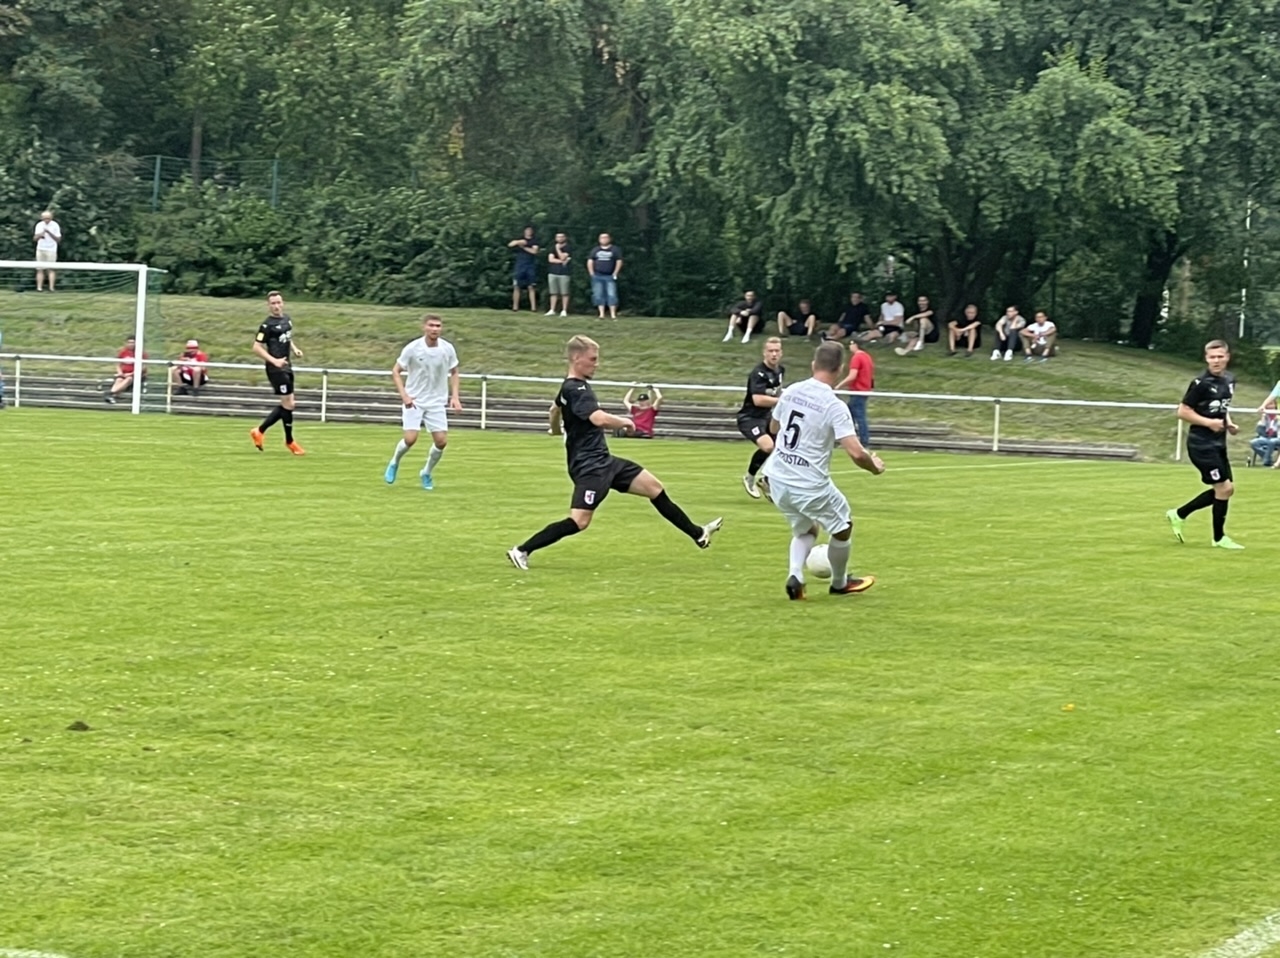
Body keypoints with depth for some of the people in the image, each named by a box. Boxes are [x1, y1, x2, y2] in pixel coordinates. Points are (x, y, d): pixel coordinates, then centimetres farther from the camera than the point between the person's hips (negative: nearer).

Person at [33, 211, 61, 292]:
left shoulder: (55, 226, -4)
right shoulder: (39, 225, 6)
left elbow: (58, 239, -6)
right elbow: (35, 238, 6)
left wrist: (49, 233, -19)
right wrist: (39, 236, -18)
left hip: (51, 250, -3)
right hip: (40, 249, 3)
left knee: (51, 269, -11)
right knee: (40, 269, -3)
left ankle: (51, 288, -17)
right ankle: (39, 287, -6)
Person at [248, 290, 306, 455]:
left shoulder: (286, 319, 10)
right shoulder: (267, 325, -13)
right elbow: (256, 348, -15)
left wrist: (295, 349, 9)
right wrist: (274, 360, -23)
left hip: (286, 367, 9)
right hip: (276, 369, -9)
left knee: (288, 404, 12)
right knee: (288, 404, -5)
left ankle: (259, 431, 23)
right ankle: (289, 442, 9)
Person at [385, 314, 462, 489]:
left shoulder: (448, 349, -5)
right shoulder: (412, 348, -13)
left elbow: (454, 372, 10)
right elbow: (396, 372, -6)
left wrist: (454, 396, -2)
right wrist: (404, 396, -17)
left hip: (437, 402, 3)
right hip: (414, 401, -3)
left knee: (441, 441, -6)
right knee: (410, 438, -16)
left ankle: (427, 473, 19)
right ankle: (394, 463, 17)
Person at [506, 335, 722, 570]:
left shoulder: (571, 388, 13)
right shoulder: (575, 390, -20)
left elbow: (556, 409, 34)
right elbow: (600, 418, -34)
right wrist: (625, 422, -17)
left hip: (603, 461, 11)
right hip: (589, 466, -11)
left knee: (654, 487, 11)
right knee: (579, 522, -17)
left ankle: (698, 535, 19)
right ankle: (521, 551, -10)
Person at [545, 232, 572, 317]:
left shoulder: (568, 248, 1)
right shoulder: (553, 247, 15)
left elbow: (562, 257, -11)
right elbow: (550, 259, 3)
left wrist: (558, 249, -5)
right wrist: (561, 261, -7)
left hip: (564, 273, -4)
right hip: (553, 272, 4)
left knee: (564, 293, -5)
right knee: (554, 293, 5)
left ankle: (564, 311, -2)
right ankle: (552, 310, 7)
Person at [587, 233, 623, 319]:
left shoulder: (615, 250, 5)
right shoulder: (595, 250, 13)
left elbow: (619, 262, 2)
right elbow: (590, 262, 12)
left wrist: (615, 274, -5)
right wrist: (592, 274, 2)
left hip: (610, 276, -3)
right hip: (597, 276, 3)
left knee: (612, 295, -10)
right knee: (599, 295, -1)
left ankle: (613, 314, -10)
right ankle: (601, 314, 2)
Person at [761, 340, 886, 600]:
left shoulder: (791, 391, -1)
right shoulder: (834, 406, -18)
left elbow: (773, 426, 18)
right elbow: (855, 453, -23)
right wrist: (874, 466, -2)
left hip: (777, 478, 6)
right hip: (810, 485, -6)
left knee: (805, 529, 26)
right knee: (843, 526, 21)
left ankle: (795, 575, 2)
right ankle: (840, 583, 35)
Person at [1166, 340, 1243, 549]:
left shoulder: (1229, 381, 8)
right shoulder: (1201, 383, -16)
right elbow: (1182, 412, -14)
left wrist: (1229, 423, 6)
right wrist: (1209, 422, -22)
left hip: (1218, 444, 9)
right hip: (1202, 444, -9)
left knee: (1226, 489, 11)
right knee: (1223, 487, -8)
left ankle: (1178, 515, 23)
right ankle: (1219, 538, 8)